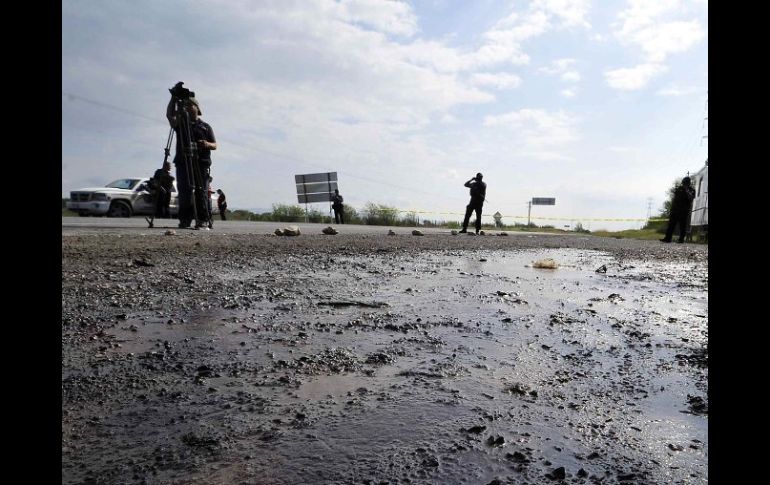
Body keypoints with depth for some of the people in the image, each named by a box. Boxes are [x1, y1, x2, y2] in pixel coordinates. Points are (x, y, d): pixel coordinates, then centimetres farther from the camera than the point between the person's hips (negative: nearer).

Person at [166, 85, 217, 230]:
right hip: (182, 163, 1)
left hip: (201, 164, -1)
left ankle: (202, 220, -7)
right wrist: (174, 97, -9)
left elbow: (214, 145, 13)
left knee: (201, 193, -7)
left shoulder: (205, 126, 17)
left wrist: (207, 144, -11)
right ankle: (184, 220, -1)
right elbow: (169, 115, -1)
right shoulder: (180, 123, 19)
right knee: (184, 193, -4)